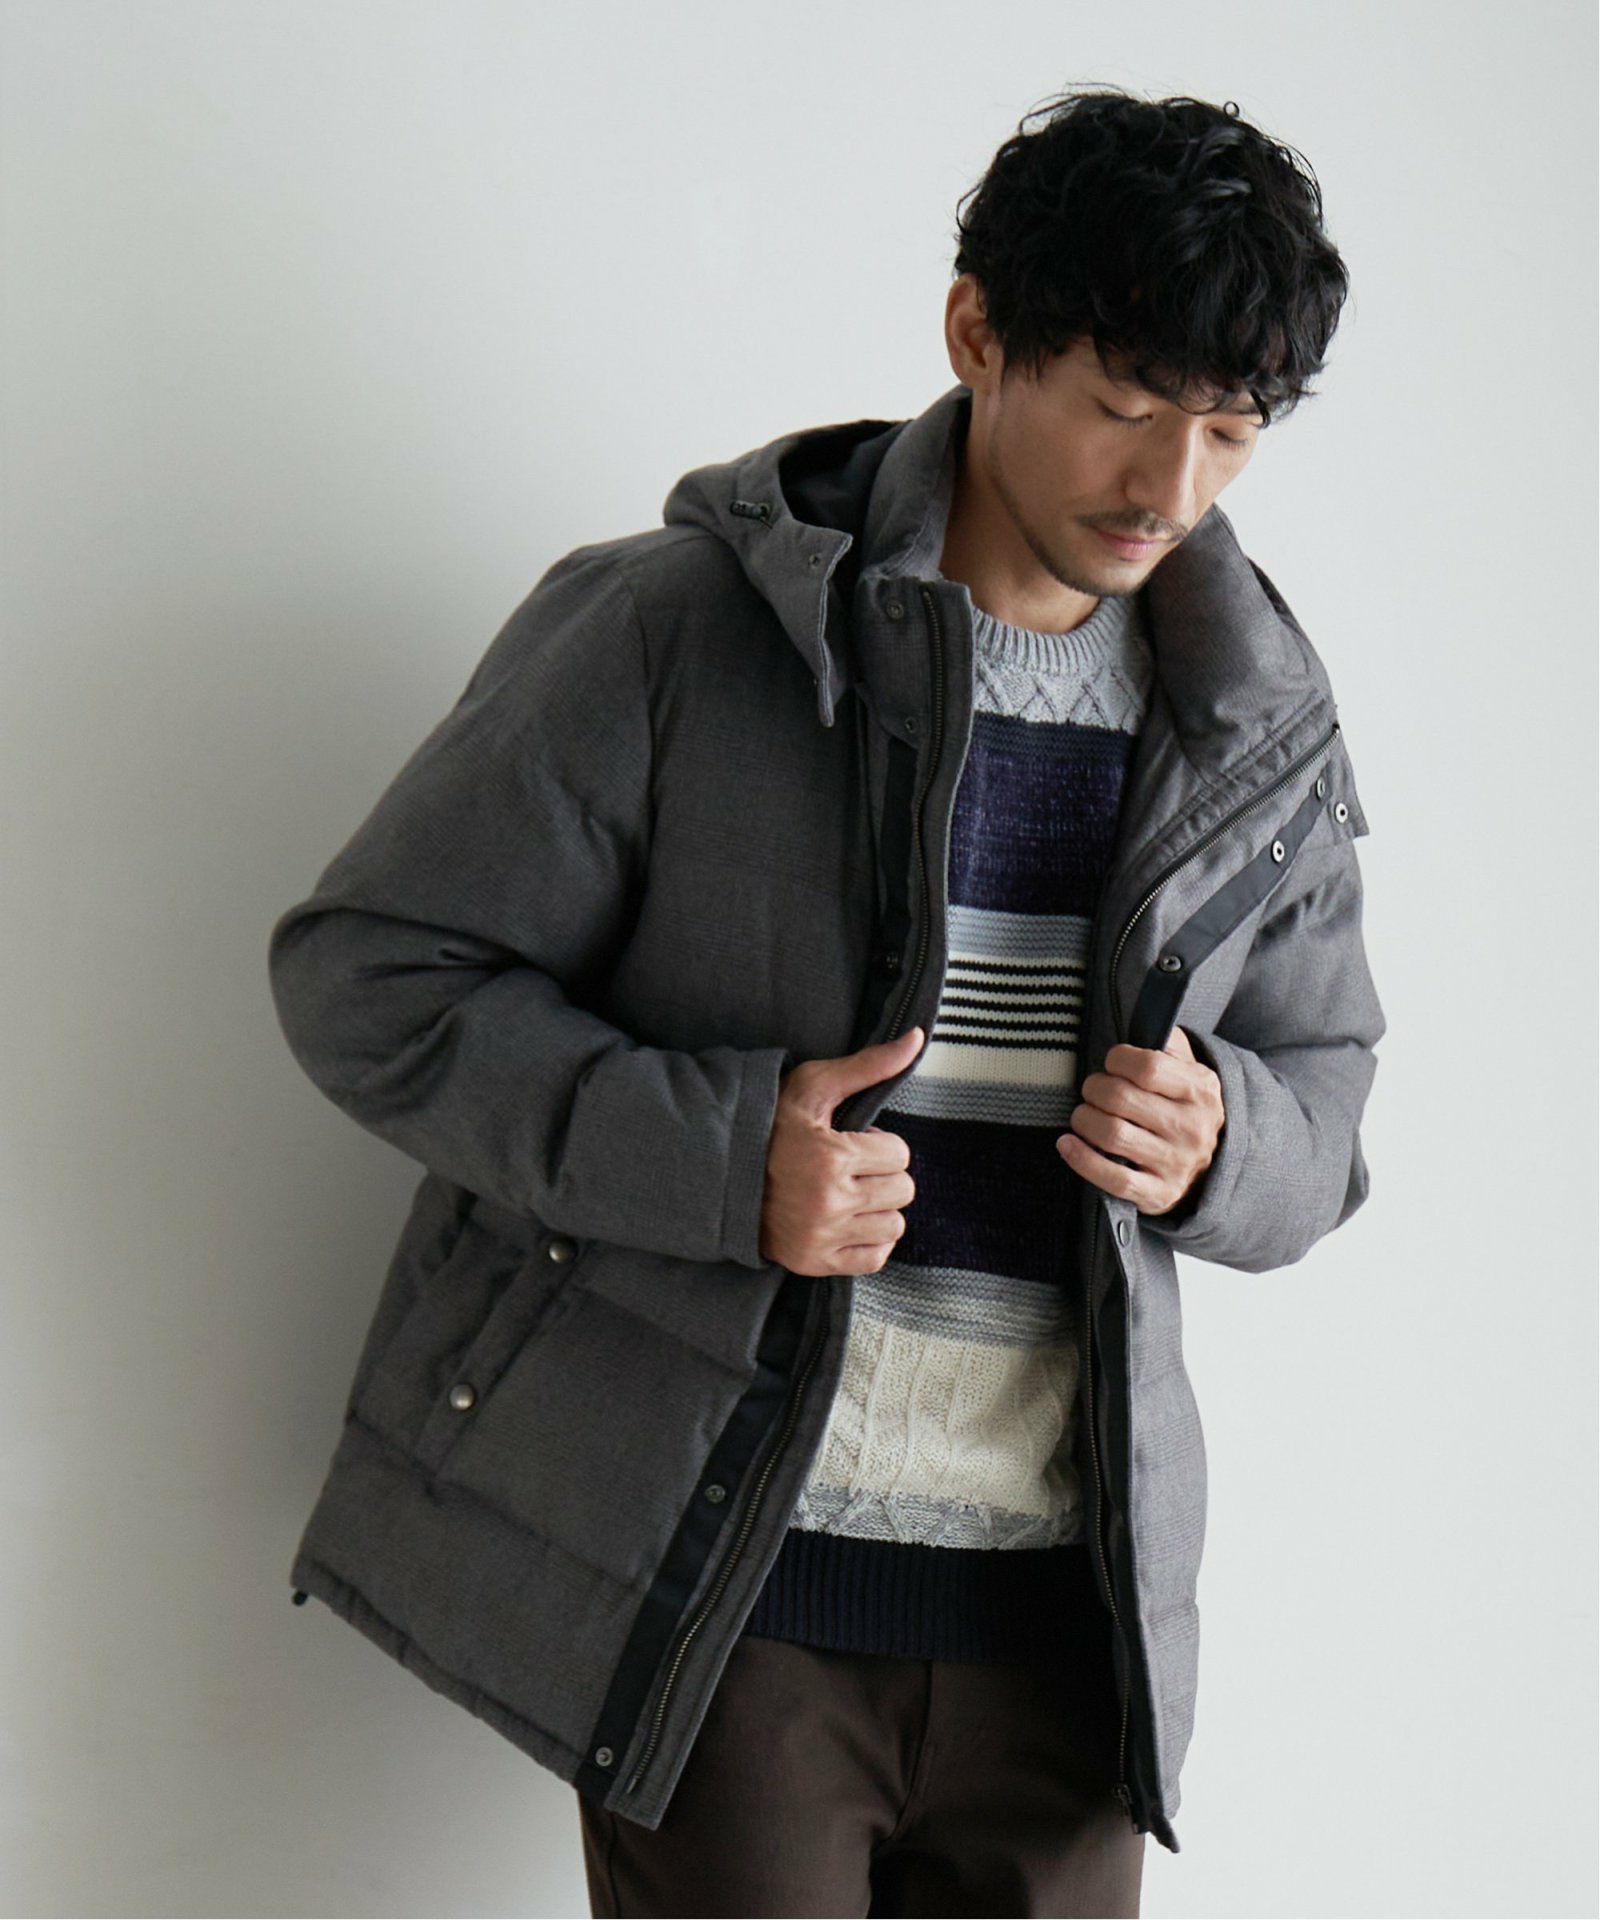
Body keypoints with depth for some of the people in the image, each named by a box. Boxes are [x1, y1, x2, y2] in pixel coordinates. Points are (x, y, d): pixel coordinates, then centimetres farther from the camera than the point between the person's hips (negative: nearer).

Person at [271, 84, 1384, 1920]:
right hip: (727, 1590, -4)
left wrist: (1222, 1144, -6)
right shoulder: (680, 631, -7)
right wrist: (712, 1152, -19)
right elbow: (365, 973, -6)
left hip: (1067, 1609, 4)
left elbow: (1323, 1097, 19)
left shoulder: (1262, 732, 7)